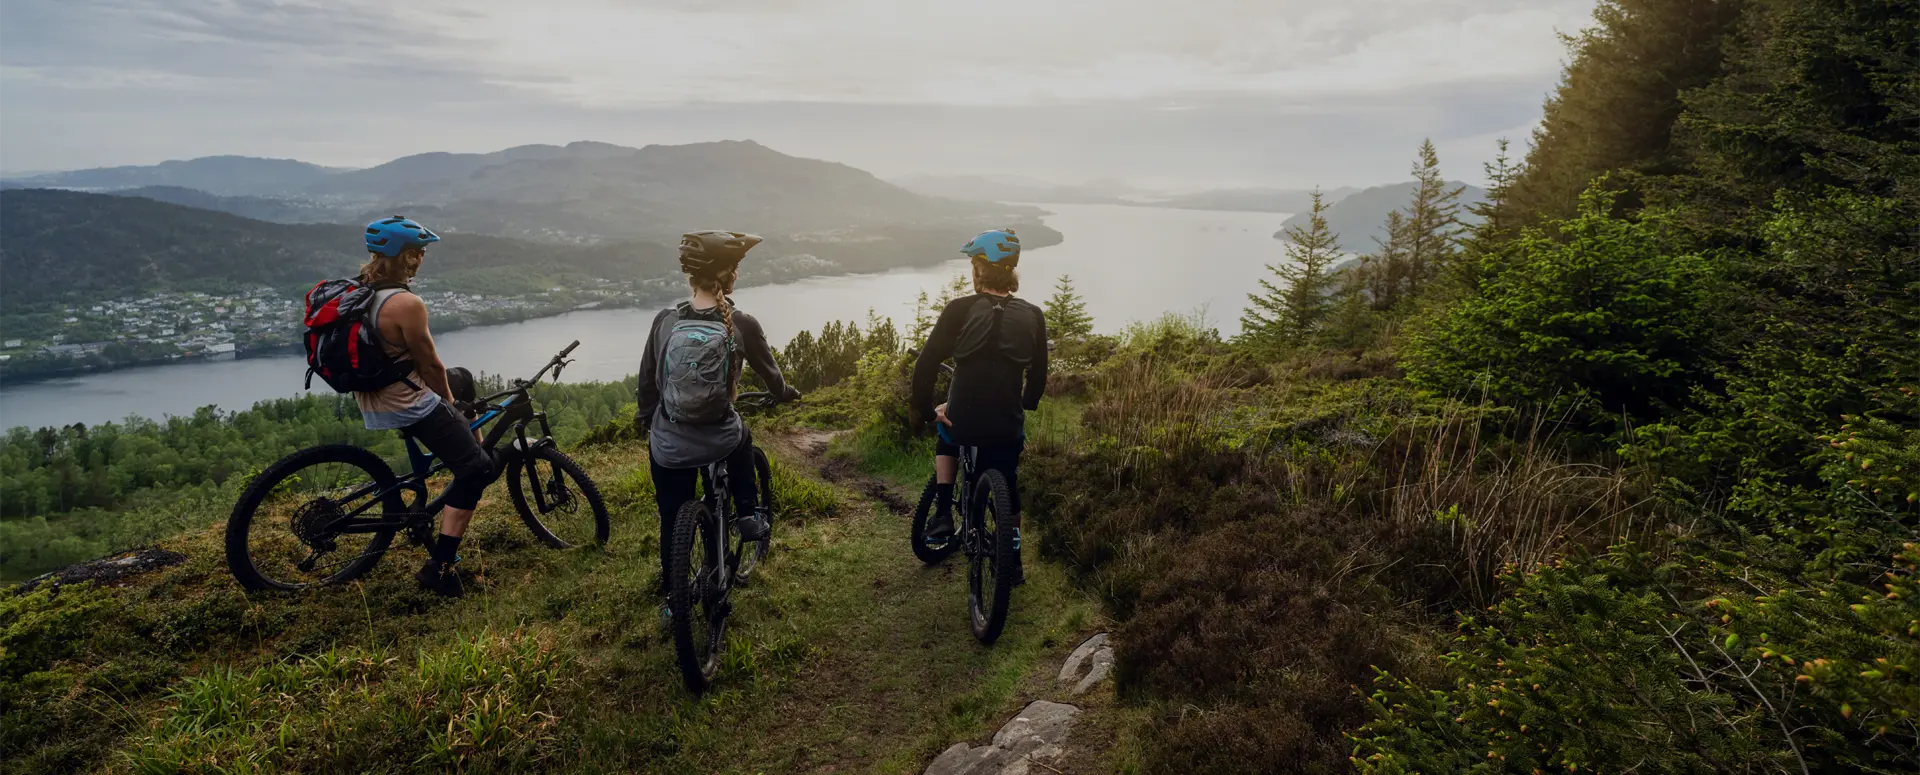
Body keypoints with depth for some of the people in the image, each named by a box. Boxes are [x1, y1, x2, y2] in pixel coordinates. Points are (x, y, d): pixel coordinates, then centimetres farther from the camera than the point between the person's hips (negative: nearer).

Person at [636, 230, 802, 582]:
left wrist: (644, 415, 26)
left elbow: (647, 377, 7)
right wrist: (786, 393, 28)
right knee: (742, 438, 35)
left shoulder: (665, 319, -5)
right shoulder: (742, 324, -11)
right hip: (717, 441, -1)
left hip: (668, 445, 2)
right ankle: (749, 514, 29)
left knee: (673, 520, 20)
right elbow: (768, 371, 5)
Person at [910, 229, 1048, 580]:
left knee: (947, 435, 34)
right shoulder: (1033, 316, 2)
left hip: (963, 422, -1)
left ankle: (942, 516, 23)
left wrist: (926, 411, 3)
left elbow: (925, 366, -10)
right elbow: (1038, 374, 12)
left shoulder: (961, 309, -6)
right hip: (1008, 429, 1)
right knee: (1007, 488, 26)